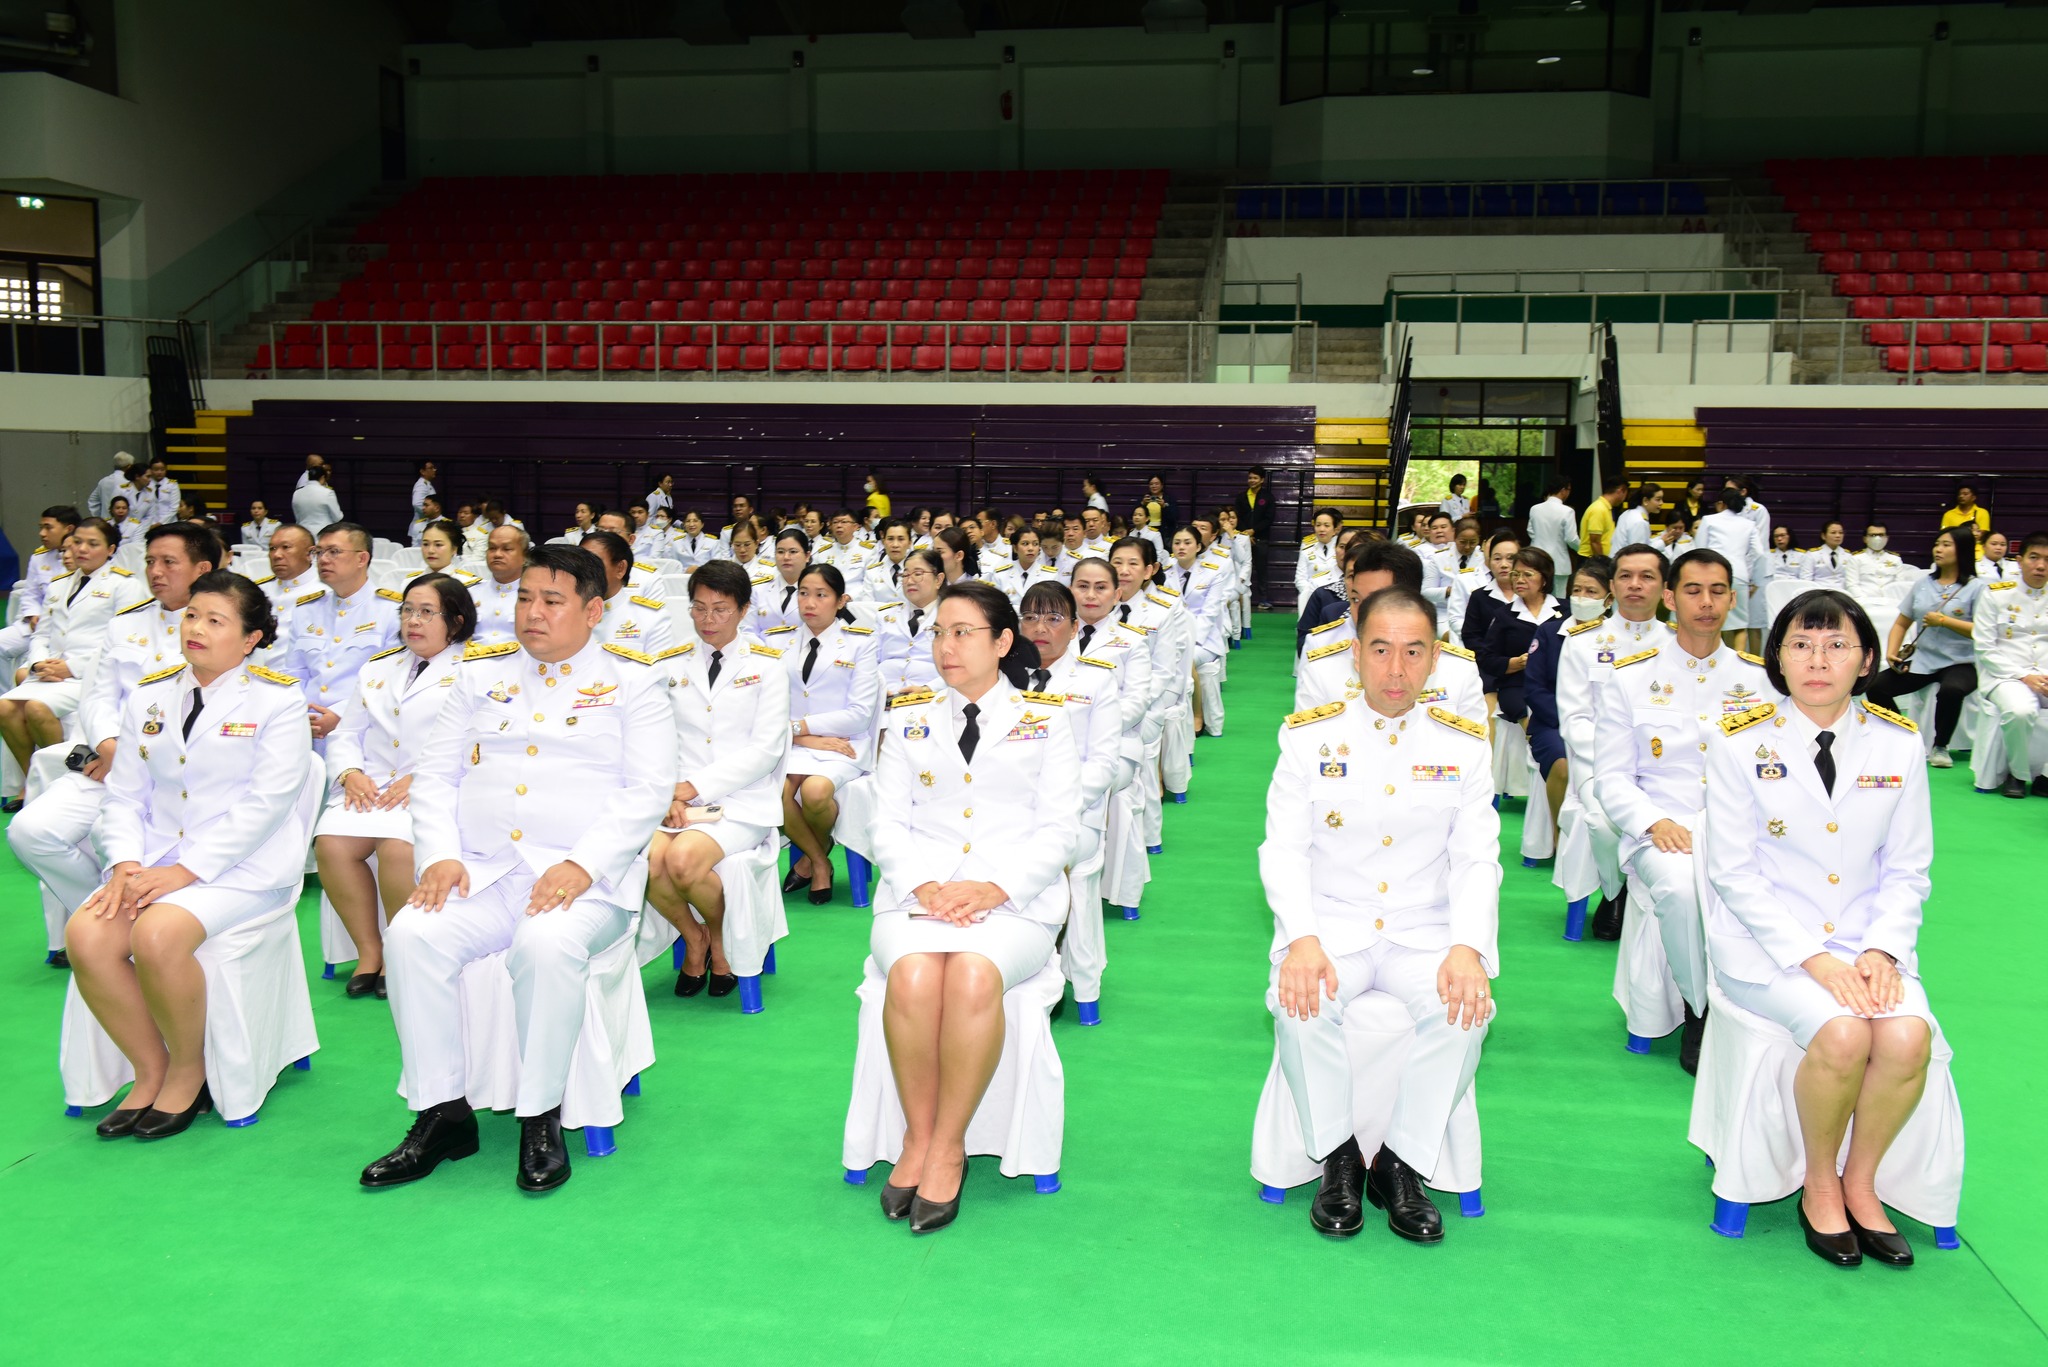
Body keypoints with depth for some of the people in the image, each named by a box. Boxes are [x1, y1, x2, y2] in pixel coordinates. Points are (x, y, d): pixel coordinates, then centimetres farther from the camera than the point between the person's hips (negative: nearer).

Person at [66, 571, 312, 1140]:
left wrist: (185, 871, -18)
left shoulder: (277, 699, -4)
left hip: (245, 867, -5)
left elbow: (266, 802, -12)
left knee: (158, 935, -30)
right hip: (156, 861, 6)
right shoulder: (149, 695, 14)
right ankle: (151, 1070, -2)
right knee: (85, 934, -21)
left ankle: (188, 1068, -5)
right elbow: (124, 793, 12)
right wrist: (126, 864, -7)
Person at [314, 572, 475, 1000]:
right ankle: (368, 950, -6)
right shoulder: (377, 667, 25)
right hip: (372, 786, 5)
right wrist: (350, 773, -1)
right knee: (332, 842, -24)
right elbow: (348, 733, 22)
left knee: (397, 846, -33)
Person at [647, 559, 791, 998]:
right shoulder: (670, 665, 13)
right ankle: (692, 935, 5)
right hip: (678, 799, 3)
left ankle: (720, 935, 3)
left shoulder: (766, 664, 3)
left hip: (744, 801, -3)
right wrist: (667, 794, -13)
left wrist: (693, 787, -13)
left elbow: (765, 750, -5)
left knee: (683, 860, -31)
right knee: (646, 859, -27)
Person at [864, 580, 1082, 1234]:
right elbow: (888, 823, 11)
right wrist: (923, 885, -9)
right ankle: (917, 1137, -12)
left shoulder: (1045, 720, 12)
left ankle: (948, 1146, -17)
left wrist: (995, 887, -12)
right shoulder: (910, 719, 18)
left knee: (974, 976, -34)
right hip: (919, 892, 2)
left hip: (1014, 899, -2)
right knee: (913, 976, -32)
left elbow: (1060, 829, 4)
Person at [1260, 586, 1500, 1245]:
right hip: (1330, 926, -1)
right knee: (1301, 1002, -30)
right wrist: (1302, 939, -21)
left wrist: (1468, 947, -18)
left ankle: (1401, 1165, -8)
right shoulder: (1309, 736, 1)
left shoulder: (1464, 744, 4)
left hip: (1425, 933, 1)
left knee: (1466, 1006, -28)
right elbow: (1283, 849, -3)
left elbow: (1477, 859, 1)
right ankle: (1338, 1159, -5)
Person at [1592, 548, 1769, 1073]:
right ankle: (1701, 1011, -10)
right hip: (1661, 834, -1)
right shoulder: (1630, 676, 6)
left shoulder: (1760, 679, 12)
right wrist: (1656, 823, -15)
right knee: (1681, 886, -34)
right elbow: (1612, 777, 3)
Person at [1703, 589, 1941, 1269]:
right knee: (1842, 1034, -29)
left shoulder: (1898, 743, 4)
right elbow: (1735, 872, -6)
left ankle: (1860, 1182, 1)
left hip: (1868, 939, 3)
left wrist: (1880, 950, -10)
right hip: (1766, 937, -3)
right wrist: (1812, 958, -16)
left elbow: (1907, 870, 8)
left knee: (1907, 1037, -26)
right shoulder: (1741, 741, -5)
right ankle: (1819, 1184, -1)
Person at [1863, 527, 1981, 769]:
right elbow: (1901, 623, 13)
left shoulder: (1976, 588, -2)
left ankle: (1940, 747, -10)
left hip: (1959, 663, -5)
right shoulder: (1922, 584, 12)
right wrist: (1891, 652, -3)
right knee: (1875, 686, -16)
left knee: (1950, 690, -38)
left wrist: (1944, 621, -18)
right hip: (1920, 661, 5)